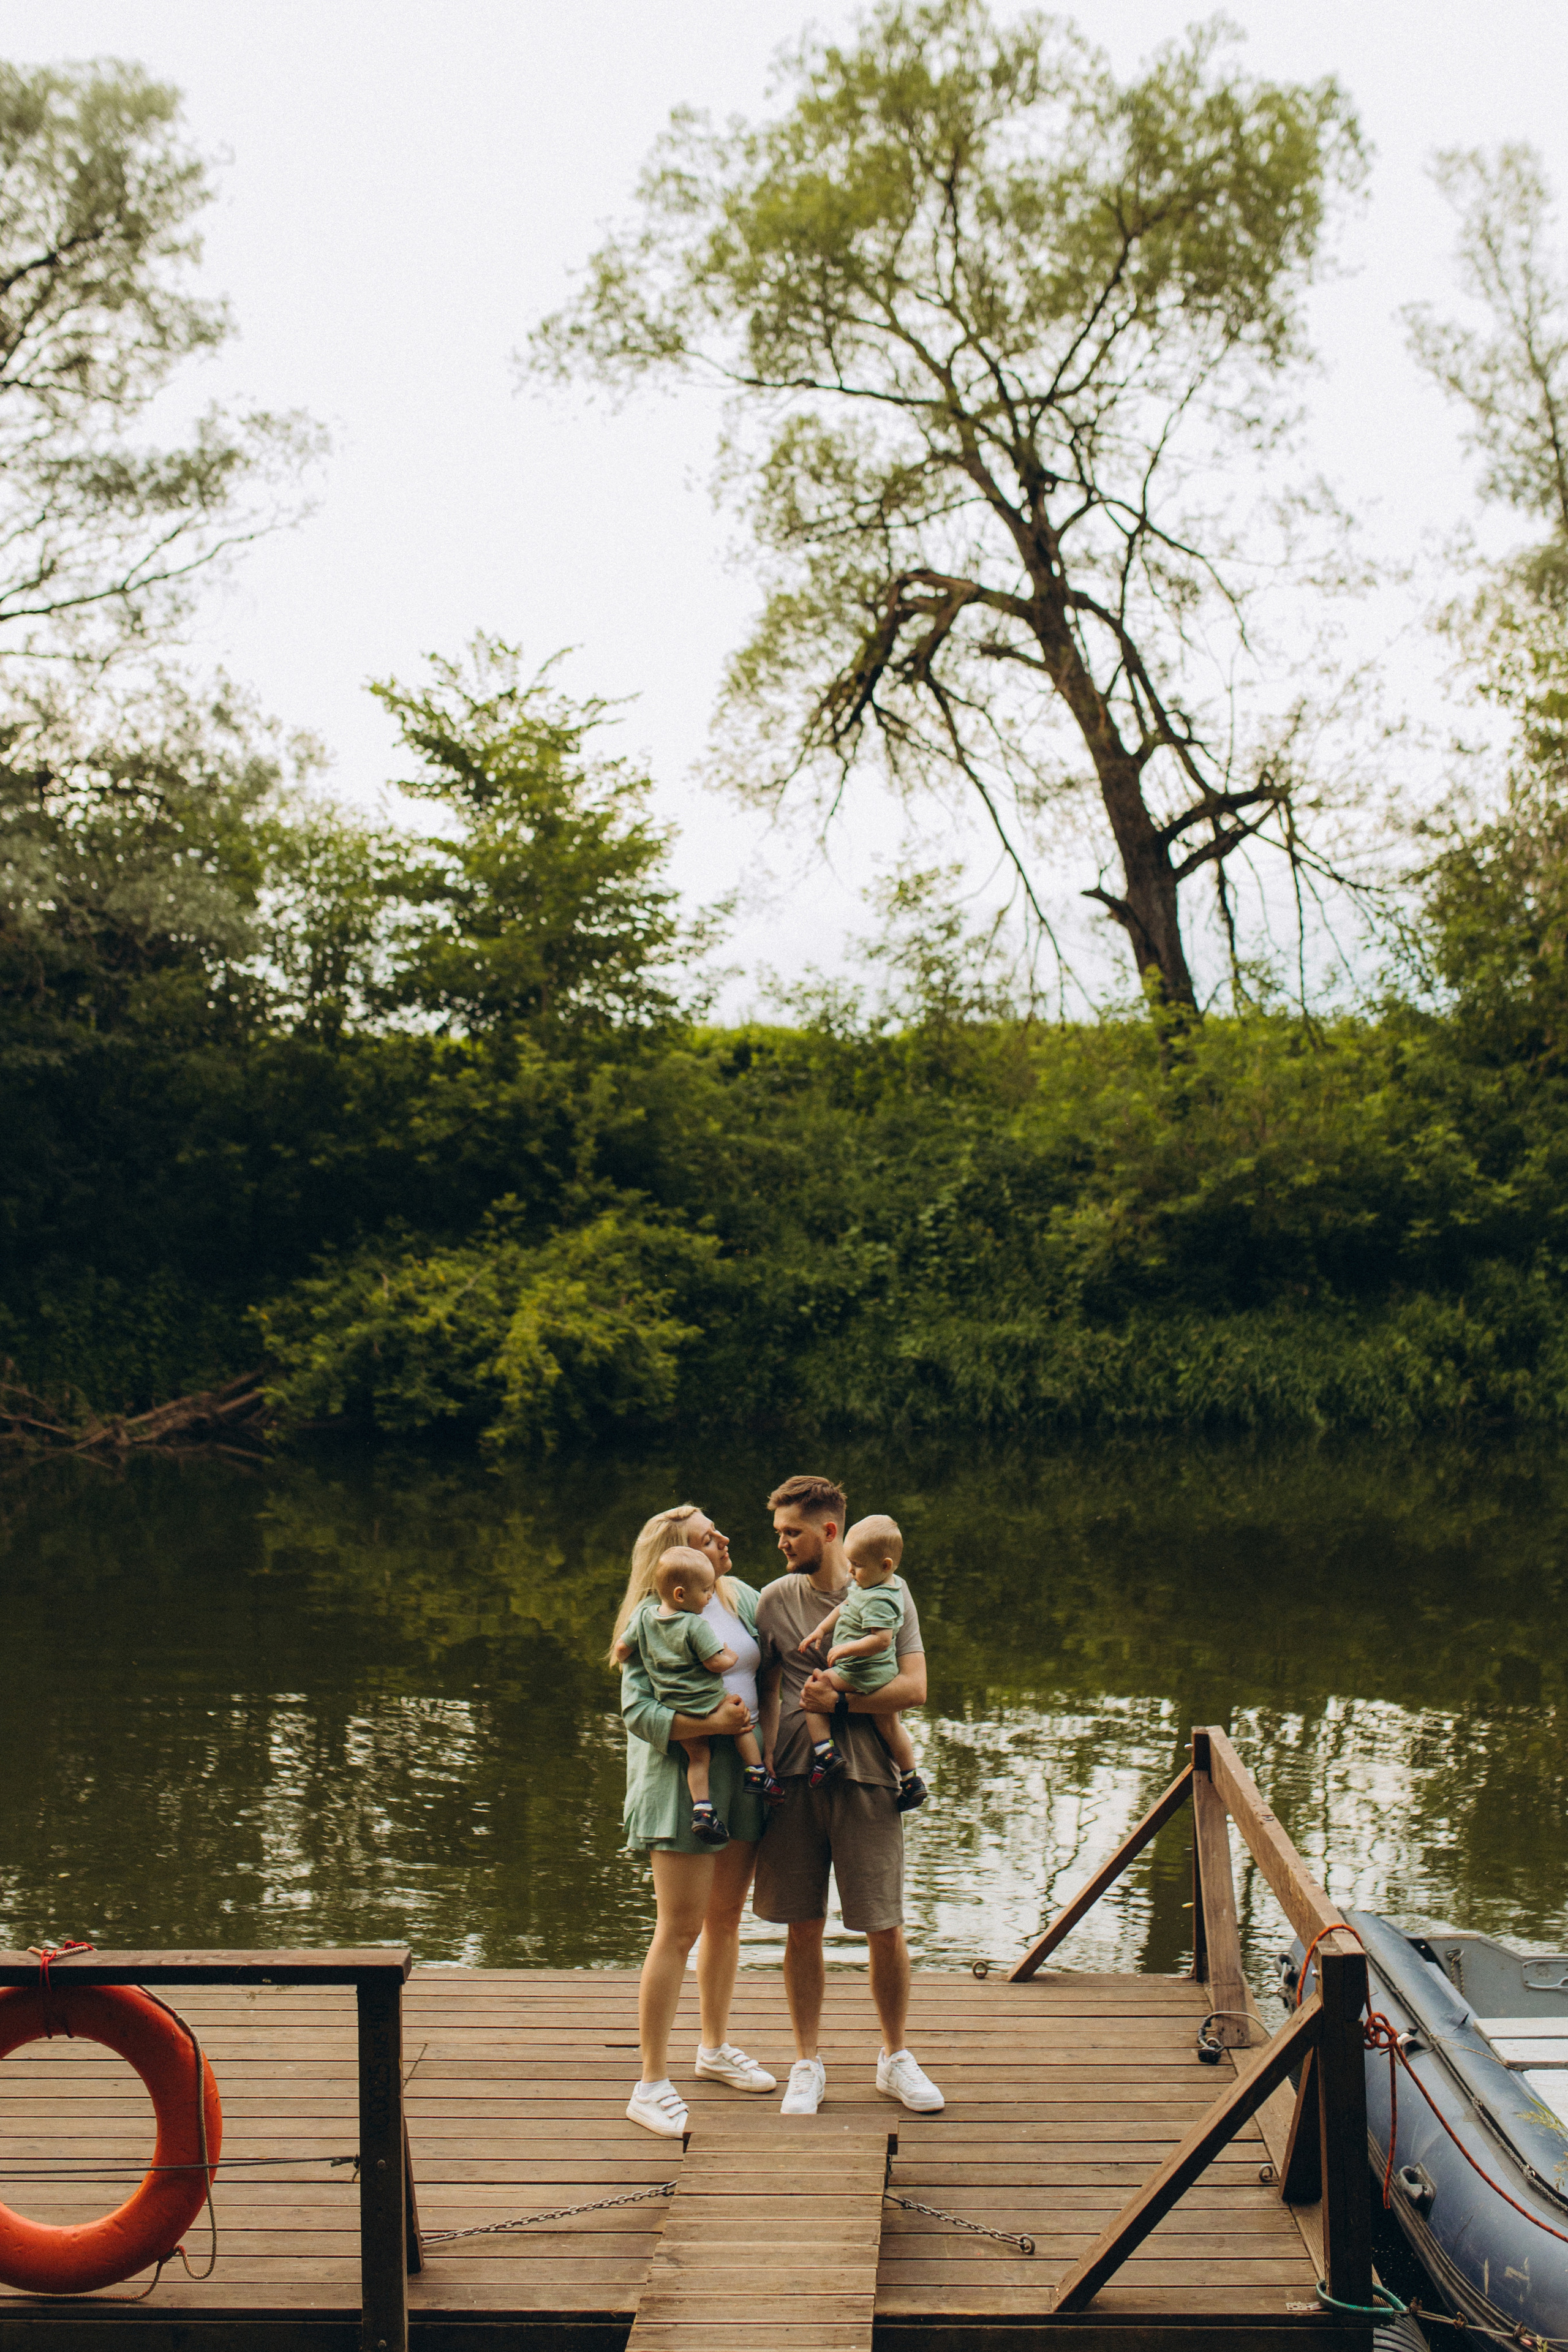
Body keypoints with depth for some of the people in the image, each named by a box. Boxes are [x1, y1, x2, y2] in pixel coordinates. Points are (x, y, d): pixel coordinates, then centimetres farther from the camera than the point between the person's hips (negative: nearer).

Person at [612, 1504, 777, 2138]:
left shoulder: (741, 1597, 9)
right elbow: (638, 1713, -17)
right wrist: (710, 1723, -27)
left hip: (742, 1775, 7)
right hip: (680, 1778, -7)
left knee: (726, 1918, 17)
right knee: (680, 1930, -7)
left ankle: (715, 2047, 35)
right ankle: (652, 2086, 0)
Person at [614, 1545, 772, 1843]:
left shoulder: (643, 1617, 1)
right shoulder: (696, 1625, -19)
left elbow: (622, 1649, 8)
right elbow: (716, 1663, -19)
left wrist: (624, 1660, 30)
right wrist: (732, 1656, 1)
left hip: (671, 1710, 5)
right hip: (706, 1705, -5)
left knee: (698, 1755, 14)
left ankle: (701, 1808, 3)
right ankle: (755, 1773, 17)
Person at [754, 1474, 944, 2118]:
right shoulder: (775, 1599, 6)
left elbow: (914, 1688, -4)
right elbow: (768, 1693, 7)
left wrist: (839, 1700, -14)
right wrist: (761, 1768, -5)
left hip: (867, 1777, -1)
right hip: (793, 1777, 1)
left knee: (885, 1929, 3)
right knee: (803, 1928, 6)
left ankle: (896, 2058, 22)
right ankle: (808, 2064, 20)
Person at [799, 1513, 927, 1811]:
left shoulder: (878, 1601, -27)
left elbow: (881, 1640, -34)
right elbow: (844, 1607, 16)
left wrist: (845, 1649, -25)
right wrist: (821, 1630, 14)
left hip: (862, 1674, -10)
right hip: (885, 1675, 10)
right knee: (889, 1725, 23)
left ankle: (825, 1753, -8)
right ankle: (911, 1781, 31)